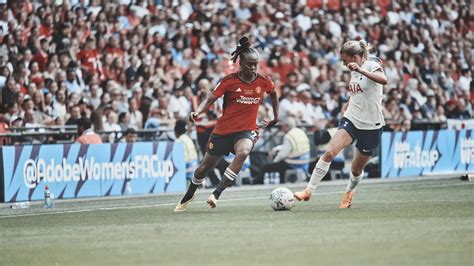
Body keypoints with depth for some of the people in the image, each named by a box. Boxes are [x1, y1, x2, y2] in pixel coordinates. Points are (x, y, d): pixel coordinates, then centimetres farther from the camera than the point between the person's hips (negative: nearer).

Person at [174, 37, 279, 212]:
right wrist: (197, 112, -30)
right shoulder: (229, 81, -10)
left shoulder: (264, 82, -3)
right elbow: (210, 99, -12)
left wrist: (276, 117, 19)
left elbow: (273, 94, 20)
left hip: (246, 131, 0)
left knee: (243, 152, -35)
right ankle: (188, 196, 42)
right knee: (205, 167, 11)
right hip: (223, 130, 0)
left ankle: (216, 194, -34)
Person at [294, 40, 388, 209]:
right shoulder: (354, 71, 10)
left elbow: (383, 80, -37)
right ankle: (309, 191, -19)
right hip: (351, 120, 5)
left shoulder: (371, 66, -13)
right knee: (330, 152, -20)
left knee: (357, 170, 9)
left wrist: (360, 70, -47)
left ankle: (349, 192, 41)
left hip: (371, 126, -5)